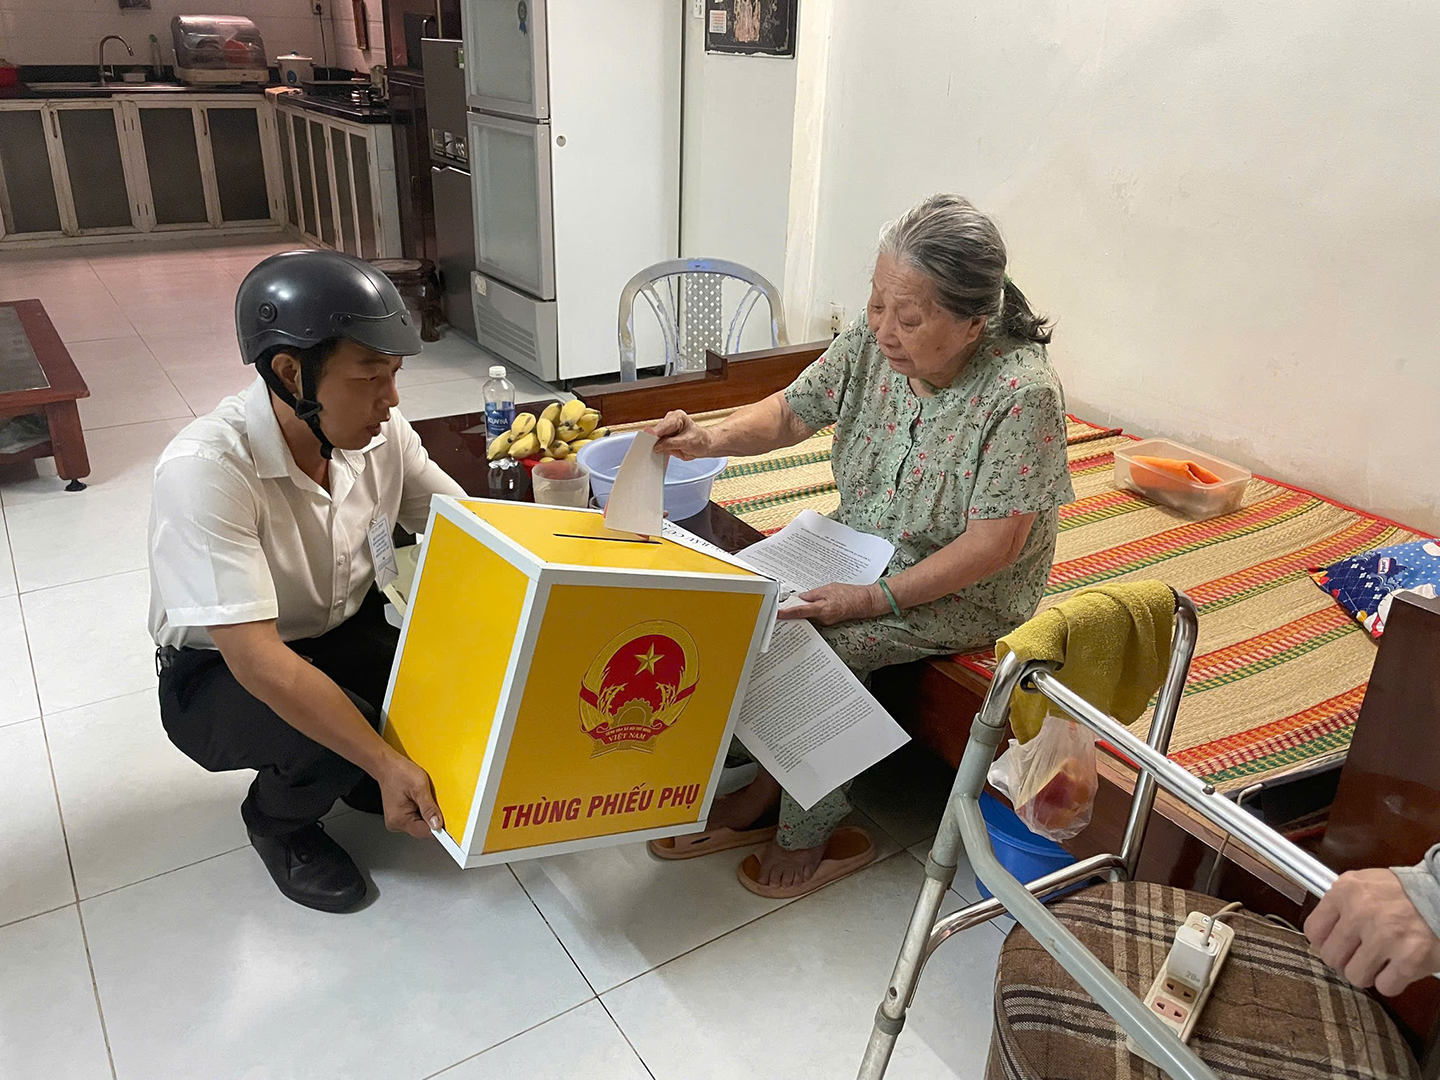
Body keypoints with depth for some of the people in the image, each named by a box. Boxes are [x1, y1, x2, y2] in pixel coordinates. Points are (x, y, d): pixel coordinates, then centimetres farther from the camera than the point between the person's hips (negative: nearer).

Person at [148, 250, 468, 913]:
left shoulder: (380, 433, -14)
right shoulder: (206, 469, -32)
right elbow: (257, 659, -36)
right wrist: (386, 764, -38)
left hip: (347, 634, 5)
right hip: (221, 670, -5)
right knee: (330, 735, -34)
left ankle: (362, 783, 12)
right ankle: (278, 823, 5)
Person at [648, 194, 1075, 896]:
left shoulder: (1022, 392, -27)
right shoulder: (872, 341, -10)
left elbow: (993, 544, -25)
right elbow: (791, 413, -1)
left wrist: (875, 600, -29)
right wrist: (713, 439, -21)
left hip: (964, 593, -6)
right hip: (858, 545, 7)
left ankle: (809, 828, 0)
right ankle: (759, 802, 3)